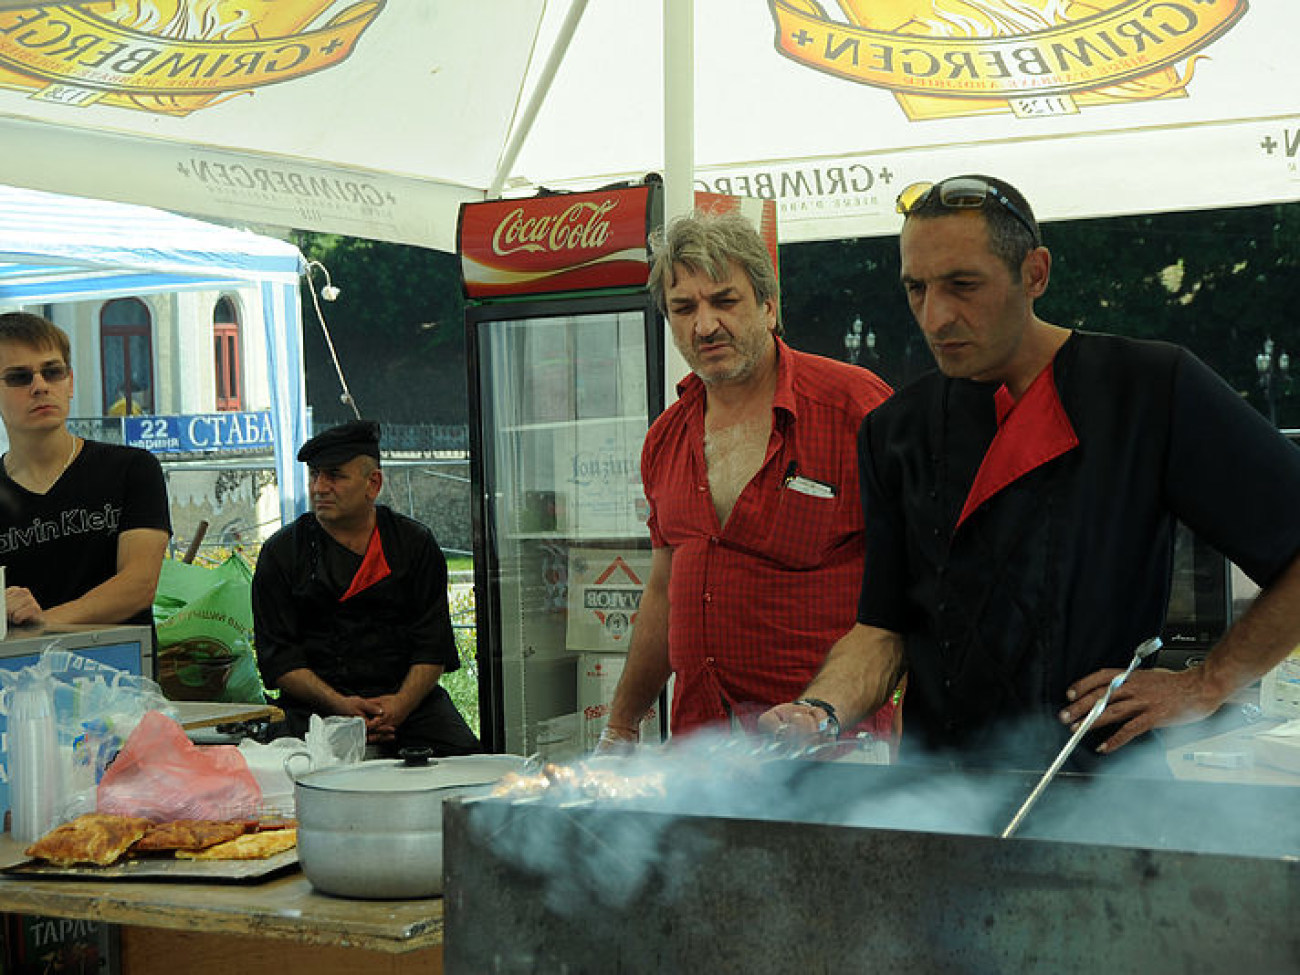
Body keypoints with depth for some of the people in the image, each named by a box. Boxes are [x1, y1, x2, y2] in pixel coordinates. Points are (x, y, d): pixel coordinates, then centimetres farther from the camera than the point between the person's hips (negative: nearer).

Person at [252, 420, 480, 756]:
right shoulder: (281, 552, 6)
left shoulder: (415, 542, 9)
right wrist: (339, 704, -16)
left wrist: (402, 703, -16)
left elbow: (434, 645, 3)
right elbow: (277, 656, -1)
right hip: (318, 704, -2)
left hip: (408, 695, 2)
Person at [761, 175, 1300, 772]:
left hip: (1101, 781, -5)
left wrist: (1207, 685, -2)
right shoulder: (894, 432, 9)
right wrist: (819, 713, -11)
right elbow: (883, 626, 8)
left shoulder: (1153, 391, -4)